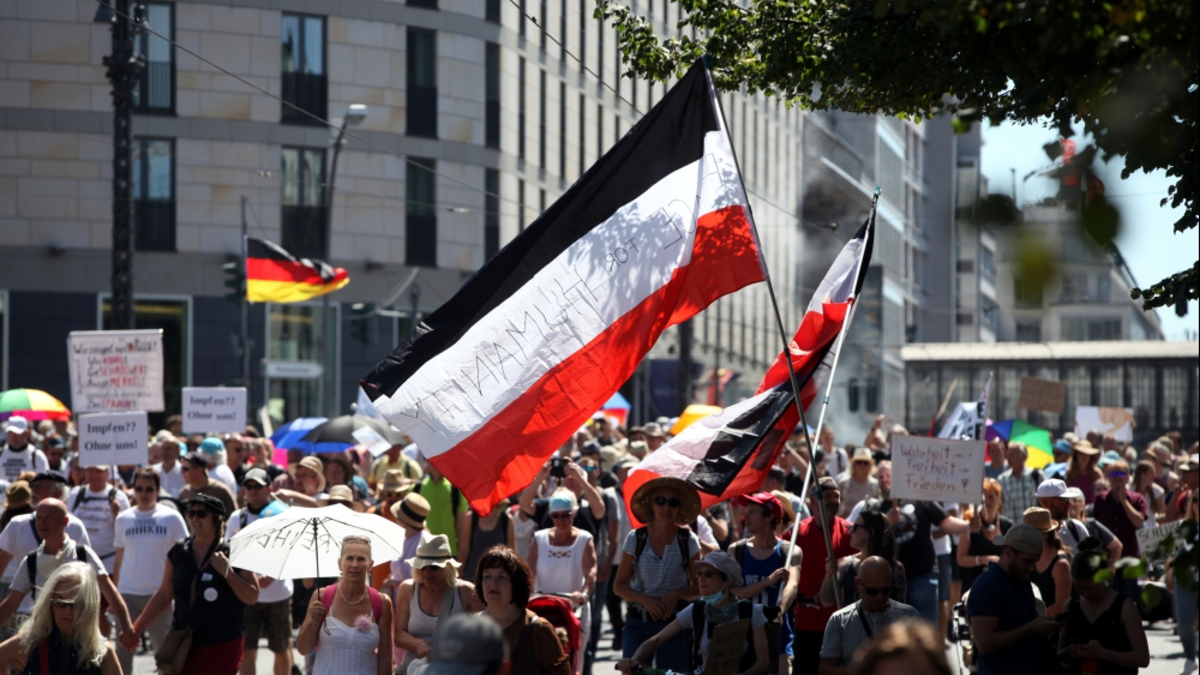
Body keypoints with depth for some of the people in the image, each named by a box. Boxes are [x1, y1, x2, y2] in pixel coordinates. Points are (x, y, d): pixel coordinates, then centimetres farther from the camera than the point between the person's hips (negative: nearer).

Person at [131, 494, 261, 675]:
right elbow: (164, 595, 11)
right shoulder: (178, 553, 5)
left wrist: (227, 572, -20)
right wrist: (136, 628, 8)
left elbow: (252, 597, -9)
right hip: (183, 643, 3)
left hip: (223, 646, -3)